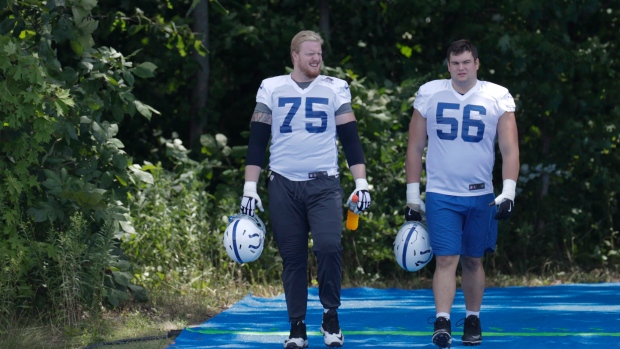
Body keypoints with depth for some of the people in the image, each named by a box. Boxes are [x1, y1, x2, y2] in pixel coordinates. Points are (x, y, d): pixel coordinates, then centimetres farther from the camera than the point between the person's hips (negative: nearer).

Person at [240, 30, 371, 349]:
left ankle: (331, 317, -2)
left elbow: (350, 139, 6)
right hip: (283, 186, 1)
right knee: (292, 258, 2)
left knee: (328, 247, -19)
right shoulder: (272, 89, 5)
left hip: (323, 184, -1)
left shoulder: (335, 89, 6)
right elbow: (257, 141, 6)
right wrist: (249, 188, 0)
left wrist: (361, 184, -1)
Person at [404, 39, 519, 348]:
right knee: (446, 260, -11)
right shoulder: (429, 94, 2)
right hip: (440, 195, -1)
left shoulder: (498, 97, 0)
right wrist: (412, 195, 4)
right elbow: (415, 147, 7)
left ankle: (473, 321, 23)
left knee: (473, 261, 10)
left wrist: (508, 192, -13)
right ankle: (442, 324, -17)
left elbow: (510, 149, -2)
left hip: (480, 195, 1)